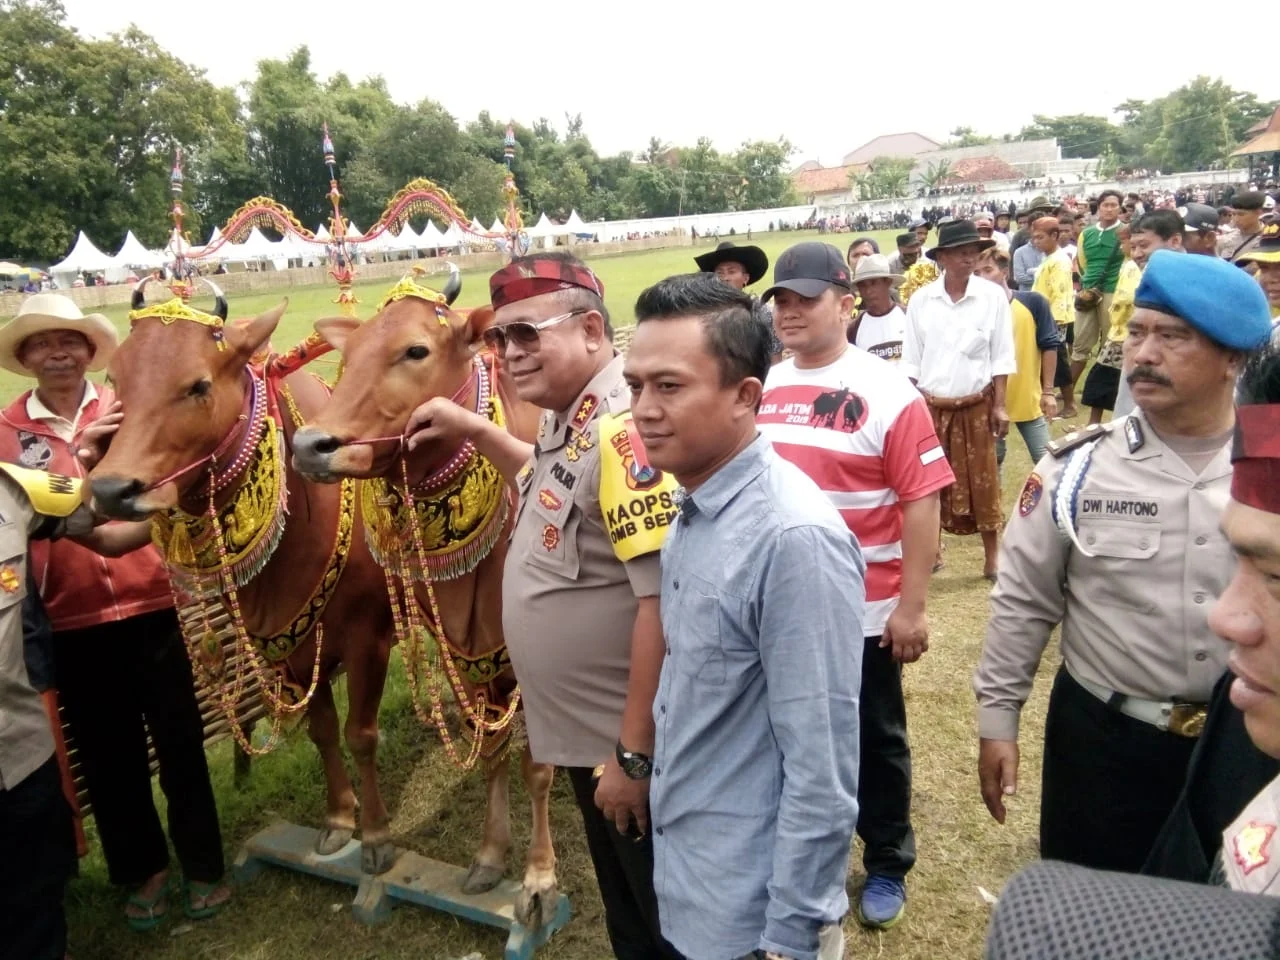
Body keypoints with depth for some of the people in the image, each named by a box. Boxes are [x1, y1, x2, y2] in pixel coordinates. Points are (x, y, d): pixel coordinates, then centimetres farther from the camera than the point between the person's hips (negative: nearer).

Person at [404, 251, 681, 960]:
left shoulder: (623, 426, -25)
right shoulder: (571, 421, 5)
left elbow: (666, 601, -29)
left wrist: (633, 755, -24)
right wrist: (474, 432, 14)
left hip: (635, 746, -9)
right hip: (587, 737, 9)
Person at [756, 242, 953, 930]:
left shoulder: (887, 393, -13)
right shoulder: (762, 389, 3)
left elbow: (922, 502, -15)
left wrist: (912, 607, -17)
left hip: (863, 609, -4)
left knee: (874, 743, 15)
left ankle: (887, 867, 36)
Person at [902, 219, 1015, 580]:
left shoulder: (993, 296, -4)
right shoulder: (921, 299, -2)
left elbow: (1001, 357, 0)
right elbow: (911, 360, 3)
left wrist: (1000, 405, -4)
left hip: (976, 405, -1)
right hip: (931, 405, 1)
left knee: (982, 483, 6)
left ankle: (992, 559, 17)